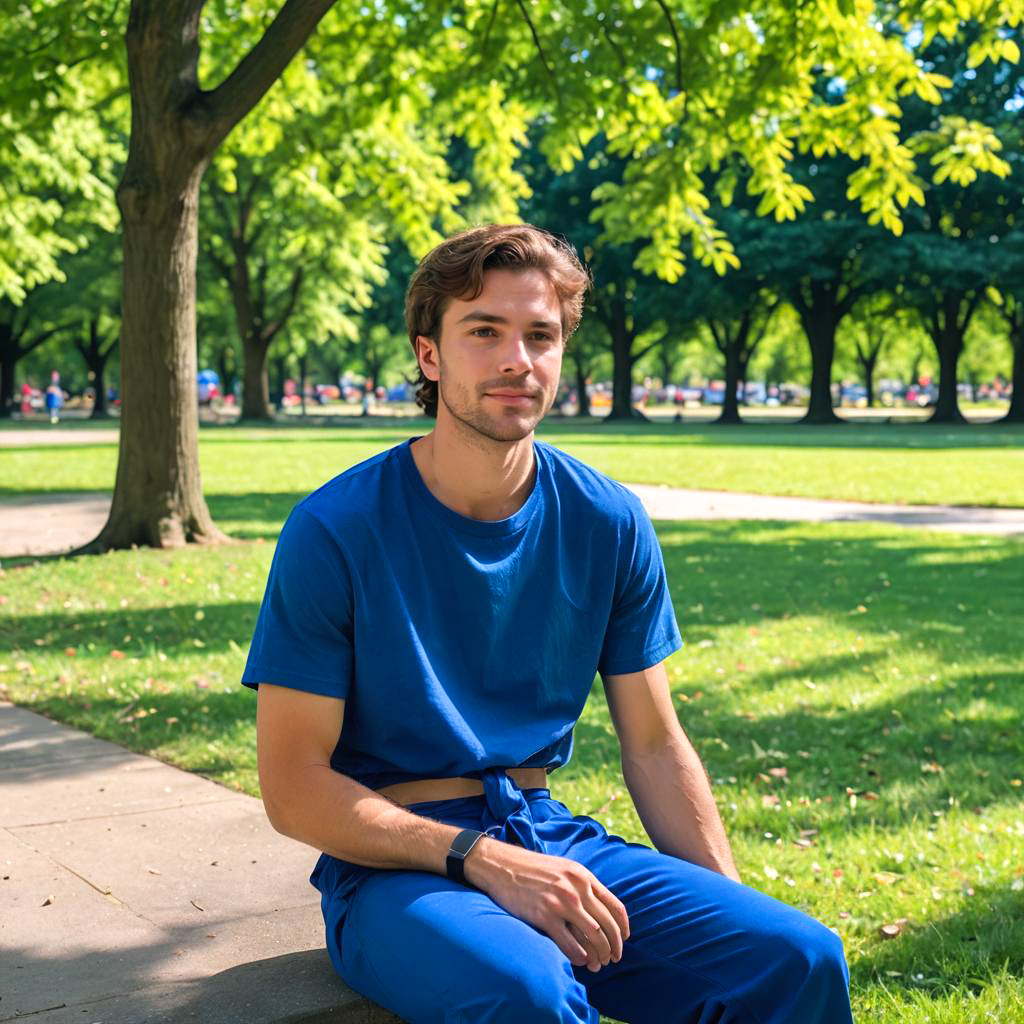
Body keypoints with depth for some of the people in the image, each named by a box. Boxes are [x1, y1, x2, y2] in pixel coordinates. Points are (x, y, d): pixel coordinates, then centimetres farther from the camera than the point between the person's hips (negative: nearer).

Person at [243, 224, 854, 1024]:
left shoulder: (608, 525, 1)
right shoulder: (335, 532, -11)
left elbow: (655, 746, 8)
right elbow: (293, 786, -11)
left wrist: (732, 910, -5)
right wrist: (482, 860, -22)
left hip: (555, 839, 4)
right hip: (394, 867, -3)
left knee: (801, 958, -17)